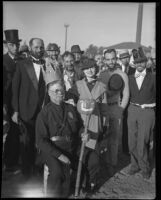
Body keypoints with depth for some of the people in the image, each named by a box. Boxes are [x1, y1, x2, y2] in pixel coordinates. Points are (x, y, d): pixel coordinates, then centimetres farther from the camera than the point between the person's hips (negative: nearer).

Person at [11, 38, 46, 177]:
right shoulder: (22, 65, -1)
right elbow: (15, 89, -1)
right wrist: (15, 111, -4)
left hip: (44, 110, 2)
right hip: (27, 111, -1)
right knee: (27, 142, 9)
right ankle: (27, 171, 30)